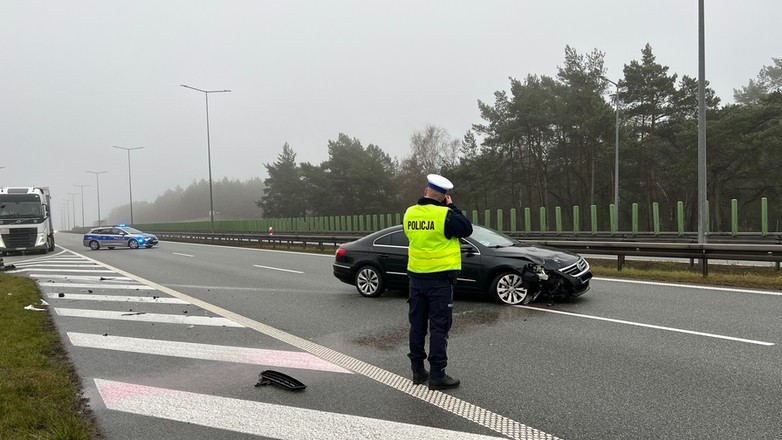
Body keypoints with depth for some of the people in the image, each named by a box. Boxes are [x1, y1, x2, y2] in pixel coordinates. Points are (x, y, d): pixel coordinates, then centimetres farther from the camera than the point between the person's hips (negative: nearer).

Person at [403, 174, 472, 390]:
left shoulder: (410, 213, 1)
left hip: (416, 277, 5)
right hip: (440, 278, -5)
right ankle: (437, 375, 2)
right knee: (439, 327, 1)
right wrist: (451, 207, 4)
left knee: (417, 325, 13)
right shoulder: (444, 215, -15)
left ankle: (418, 370, 20)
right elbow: (467, 229, -5)